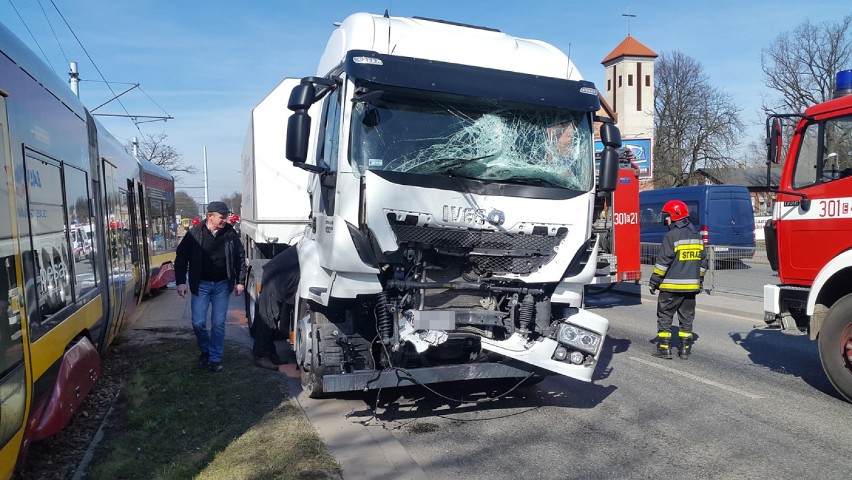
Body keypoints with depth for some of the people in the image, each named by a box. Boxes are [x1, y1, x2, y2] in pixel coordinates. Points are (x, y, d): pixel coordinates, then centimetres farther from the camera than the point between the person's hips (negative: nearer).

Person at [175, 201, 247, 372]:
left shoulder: (230, 233, -3)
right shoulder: (195, 233, -7)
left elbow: (240, 258, 5)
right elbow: (181, 257, -2)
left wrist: (240, 281, 2)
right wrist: (181, 282, -8)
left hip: (222, 285, 1)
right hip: (201, 285, -1)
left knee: (218, 324, 4)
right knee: (198, 323, -1)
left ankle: (215, 358, 16)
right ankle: (204, 351, 26)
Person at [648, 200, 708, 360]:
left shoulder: (672, 236, -14)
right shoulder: (696, 236, 9)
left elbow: (663, 262, -15)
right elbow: (702, 261, 15)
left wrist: (654, 281, -8)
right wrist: (699, 281, 24)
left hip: (671, 286, -7)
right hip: (691, 286, 7)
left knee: (664, 316, 3)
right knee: (687, 318, 13)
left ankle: (664, 348, 4)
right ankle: (685, 349, 16)